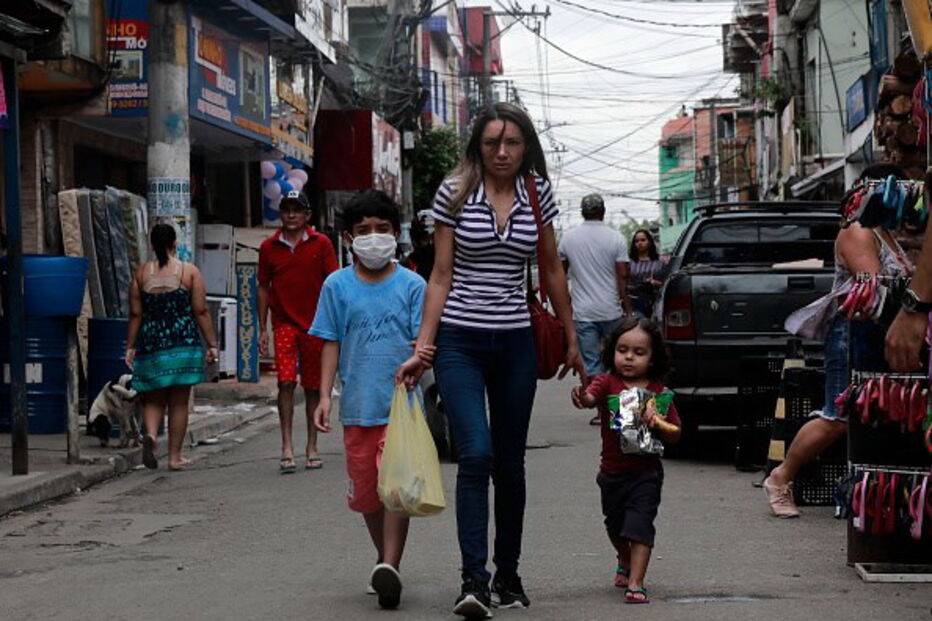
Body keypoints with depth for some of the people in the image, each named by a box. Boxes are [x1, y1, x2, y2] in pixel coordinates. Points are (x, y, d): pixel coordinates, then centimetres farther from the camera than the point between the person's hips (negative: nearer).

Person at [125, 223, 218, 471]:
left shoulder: (141, 273, 3)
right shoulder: (189, 272, -1)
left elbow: (135, 314, 3)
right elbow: (201, 312, -4)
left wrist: (130, 347, 9)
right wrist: (212, 344, 1)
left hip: (150, 342, 2)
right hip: (183, 343, -2)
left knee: (153, 399, 11)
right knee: (179, 402, 5)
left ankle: (151, 434, -17)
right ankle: (175, 456, 8)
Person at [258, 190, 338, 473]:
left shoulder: (321, 244, 3)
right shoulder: (269, 247, 7)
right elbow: (263, 288, 11)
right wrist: (262, 329, 7)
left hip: (315, 324, 0)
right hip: (284, 323, 0)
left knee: (313, 387, 5)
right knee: (286, 382, -13)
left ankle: (312, 447, 14)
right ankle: (287, 447, -12)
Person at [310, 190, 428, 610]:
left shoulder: (411, 285, 1)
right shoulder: (337, 285, 5)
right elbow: (331, 344, 8)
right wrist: (325, 396, 1)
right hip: (358, 403, 3)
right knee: (365, 492, 11)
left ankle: (390, 567, -14)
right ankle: (384, 560, 28)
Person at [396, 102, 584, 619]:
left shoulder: (537, 194, 5)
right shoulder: (454, 194, -2)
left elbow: (552, 271, 14)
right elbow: (441, 276, -1)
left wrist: (571, 339, 17)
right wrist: (421, 350, -6)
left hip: (515, 343, 3)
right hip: (459, 342, -3)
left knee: (510, 465, 9)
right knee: (476, 455, -17)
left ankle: (508, 575, 22)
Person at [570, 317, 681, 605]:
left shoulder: (659, 392, -4)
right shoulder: (607, 382, -7)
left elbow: (675, 435, -1)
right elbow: (590, 397, -30)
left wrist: (657, 423, -21)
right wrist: (582, 397, -54)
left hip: (645, 472, -2)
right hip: (612, 471, 2)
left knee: (640, 525, -13)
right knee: (615, 526, 21)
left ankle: (635, 584, -12)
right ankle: (625, 562, 49)